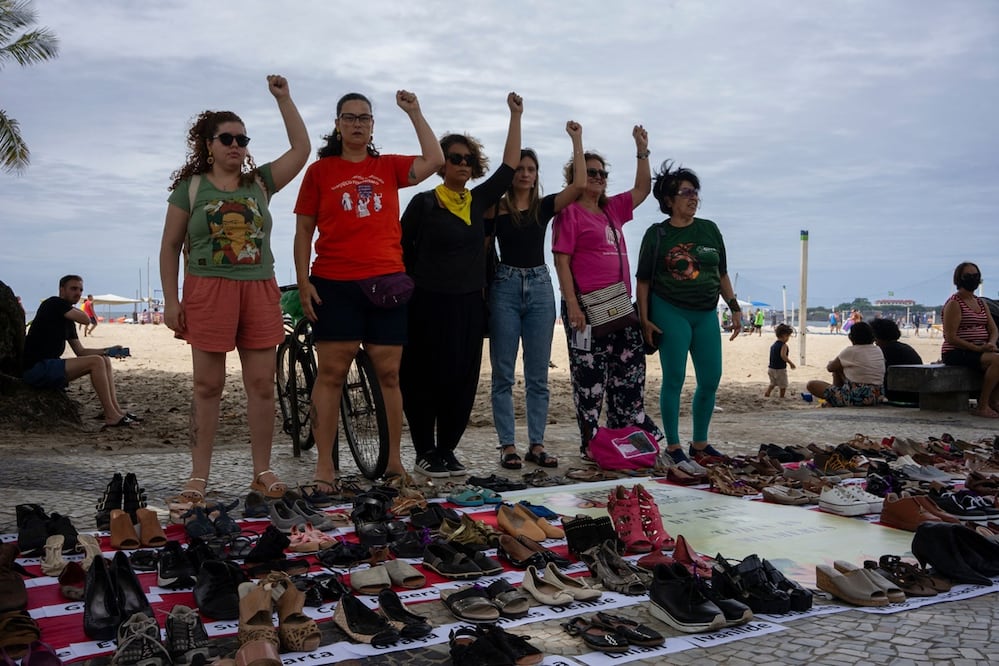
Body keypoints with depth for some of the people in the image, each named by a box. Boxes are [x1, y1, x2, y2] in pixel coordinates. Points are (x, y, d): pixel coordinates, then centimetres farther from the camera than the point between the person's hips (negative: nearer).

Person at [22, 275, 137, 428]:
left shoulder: (67, 320, 20)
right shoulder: (55, 303, -7)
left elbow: (81, 351, 18)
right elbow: (86, 319, -14)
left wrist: (108, 350, 5)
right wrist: (72, 308, 7)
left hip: (49, 366, 10)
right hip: (36, 368, -10)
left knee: (105, 360, 6)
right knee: (96, 361, -21)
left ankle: (117, 411, -4)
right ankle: (111, 417, -22)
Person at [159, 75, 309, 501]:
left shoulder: (259, 183, 12)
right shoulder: (190, 187, 4)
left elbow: (301, 149, 9)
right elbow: (170, 247, 4)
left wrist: (283, 98, 7)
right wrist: (171, 301, -3)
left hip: (259, 290, 3)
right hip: (208, 289, -3)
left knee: (262, 384, 2)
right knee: (208, 385, 0)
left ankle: (262, 471, 11)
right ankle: (199, 475, 7)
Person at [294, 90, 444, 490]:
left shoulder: (388, 168, 13)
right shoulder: (320, 171, 8)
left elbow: (434, 161, -1)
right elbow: (303, 231, 7)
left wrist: (414, 112, 3)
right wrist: (303, 281, -3)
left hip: (386, 283, 2)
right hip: (334, 285, -2)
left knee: (389, 373, 4)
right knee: (331, 373, -4)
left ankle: (394, 461, 13)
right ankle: (324, 468, 1)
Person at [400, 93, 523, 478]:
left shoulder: (478, 201, 9)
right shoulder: (423, 203, -4)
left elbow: (509, 166, 10)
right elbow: (402, 251, -1)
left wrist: (515, 116, 9)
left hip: (469, 303, 5)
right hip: (430, 303, -5)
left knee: (463, 379, 6)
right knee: (427, 378, -1)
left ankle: (447, 450, 17)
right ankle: (425, 452, 9)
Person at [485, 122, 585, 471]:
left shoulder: (544, 206, 8)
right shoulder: (495, 208, 2)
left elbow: (579, 184, -6)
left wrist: (576, 140, -4)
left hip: (539, 287, 2)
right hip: (506, 287, -2)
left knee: (538, 376, 5)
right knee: (503, 374, 0)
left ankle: (536, 445, 12)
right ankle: (507, 446, 6)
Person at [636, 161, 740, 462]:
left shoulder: (709, 229, 10)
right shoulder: (657, 234, -1)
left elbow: (722, 274, 16)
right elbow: (643, 280, 0)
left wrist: (734, 308, 11)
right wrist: (644, 319, -7)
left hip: (706, 313, 5)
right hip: (670, 312, -4)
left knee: (711, 380, 4)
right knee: (674, 379, -3)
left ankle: (700, 444, 18)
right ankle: (673, 446, 7)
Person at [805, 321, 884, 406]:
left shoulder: (851, 351, -13)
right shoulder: (879, 351, 7)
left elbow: (830, 368, 0)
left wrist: (829, 363, 24)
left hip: (855, 399, -8)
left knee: (811, 385, 1)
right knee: (839, 368, 27)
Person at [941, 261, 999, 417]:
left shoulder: (981, 303, 18)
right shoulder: (954, 303, -7)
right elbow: (950, 337, -15)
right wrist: (977, 348, -21)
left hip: (979, 351, 8)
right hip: (956, 353, -8)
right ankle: (982, 406, -20)